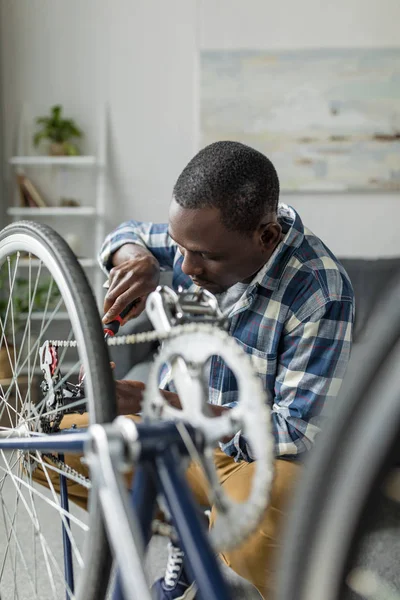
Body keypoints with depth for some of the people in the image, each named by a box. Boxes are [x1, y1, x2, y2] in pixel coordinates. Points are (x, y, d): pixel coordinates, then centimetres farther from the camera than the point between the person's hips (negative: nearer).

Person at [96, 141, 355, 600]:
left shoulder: (321, 293, -26)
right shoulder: (204, 235, -8)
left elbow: (300, 432, -25)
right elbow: (128, 234, 12)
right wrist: (137, 259, -16)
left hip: (263, 455, -6)